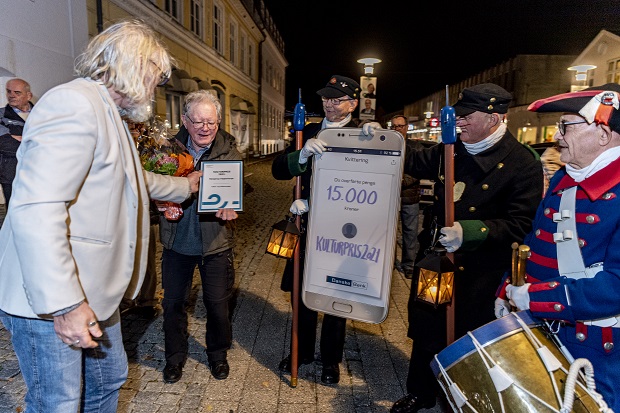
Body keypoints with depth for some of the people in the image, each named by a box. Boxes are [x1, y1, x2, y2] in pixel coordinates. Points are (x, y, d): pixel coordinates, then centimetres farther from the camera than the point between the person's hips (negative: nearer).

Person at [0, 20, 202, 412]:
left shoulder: (107, 114, 17)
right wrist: (64, 304, -27)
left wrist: (184, 186, 42)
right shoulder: (74, 103, -19)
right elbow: (35, 210, -29)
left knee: (110, 379, 23)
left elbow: (135, 179, 34)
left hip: (95, 293, 10)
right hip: (52, 302, -10)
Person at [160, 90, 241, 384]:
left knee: (218, 303, 11)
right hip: (177, 240, 2)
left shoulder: (228, 150, -7)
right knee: (173, 302, 15)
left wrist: (228, 205, -41)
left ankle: (217, 354, 37)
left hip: (215, 241, -2)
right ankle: (175, 356, 38)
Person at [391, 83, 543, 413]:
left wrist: (470, 232, -30)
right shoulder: (452, 150, 2)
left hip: (479, 272, -5)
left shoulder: (523, 164, -13)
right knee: (425, 331, 18)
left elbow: (521, 224, -17)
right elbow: (413, 163, 15)